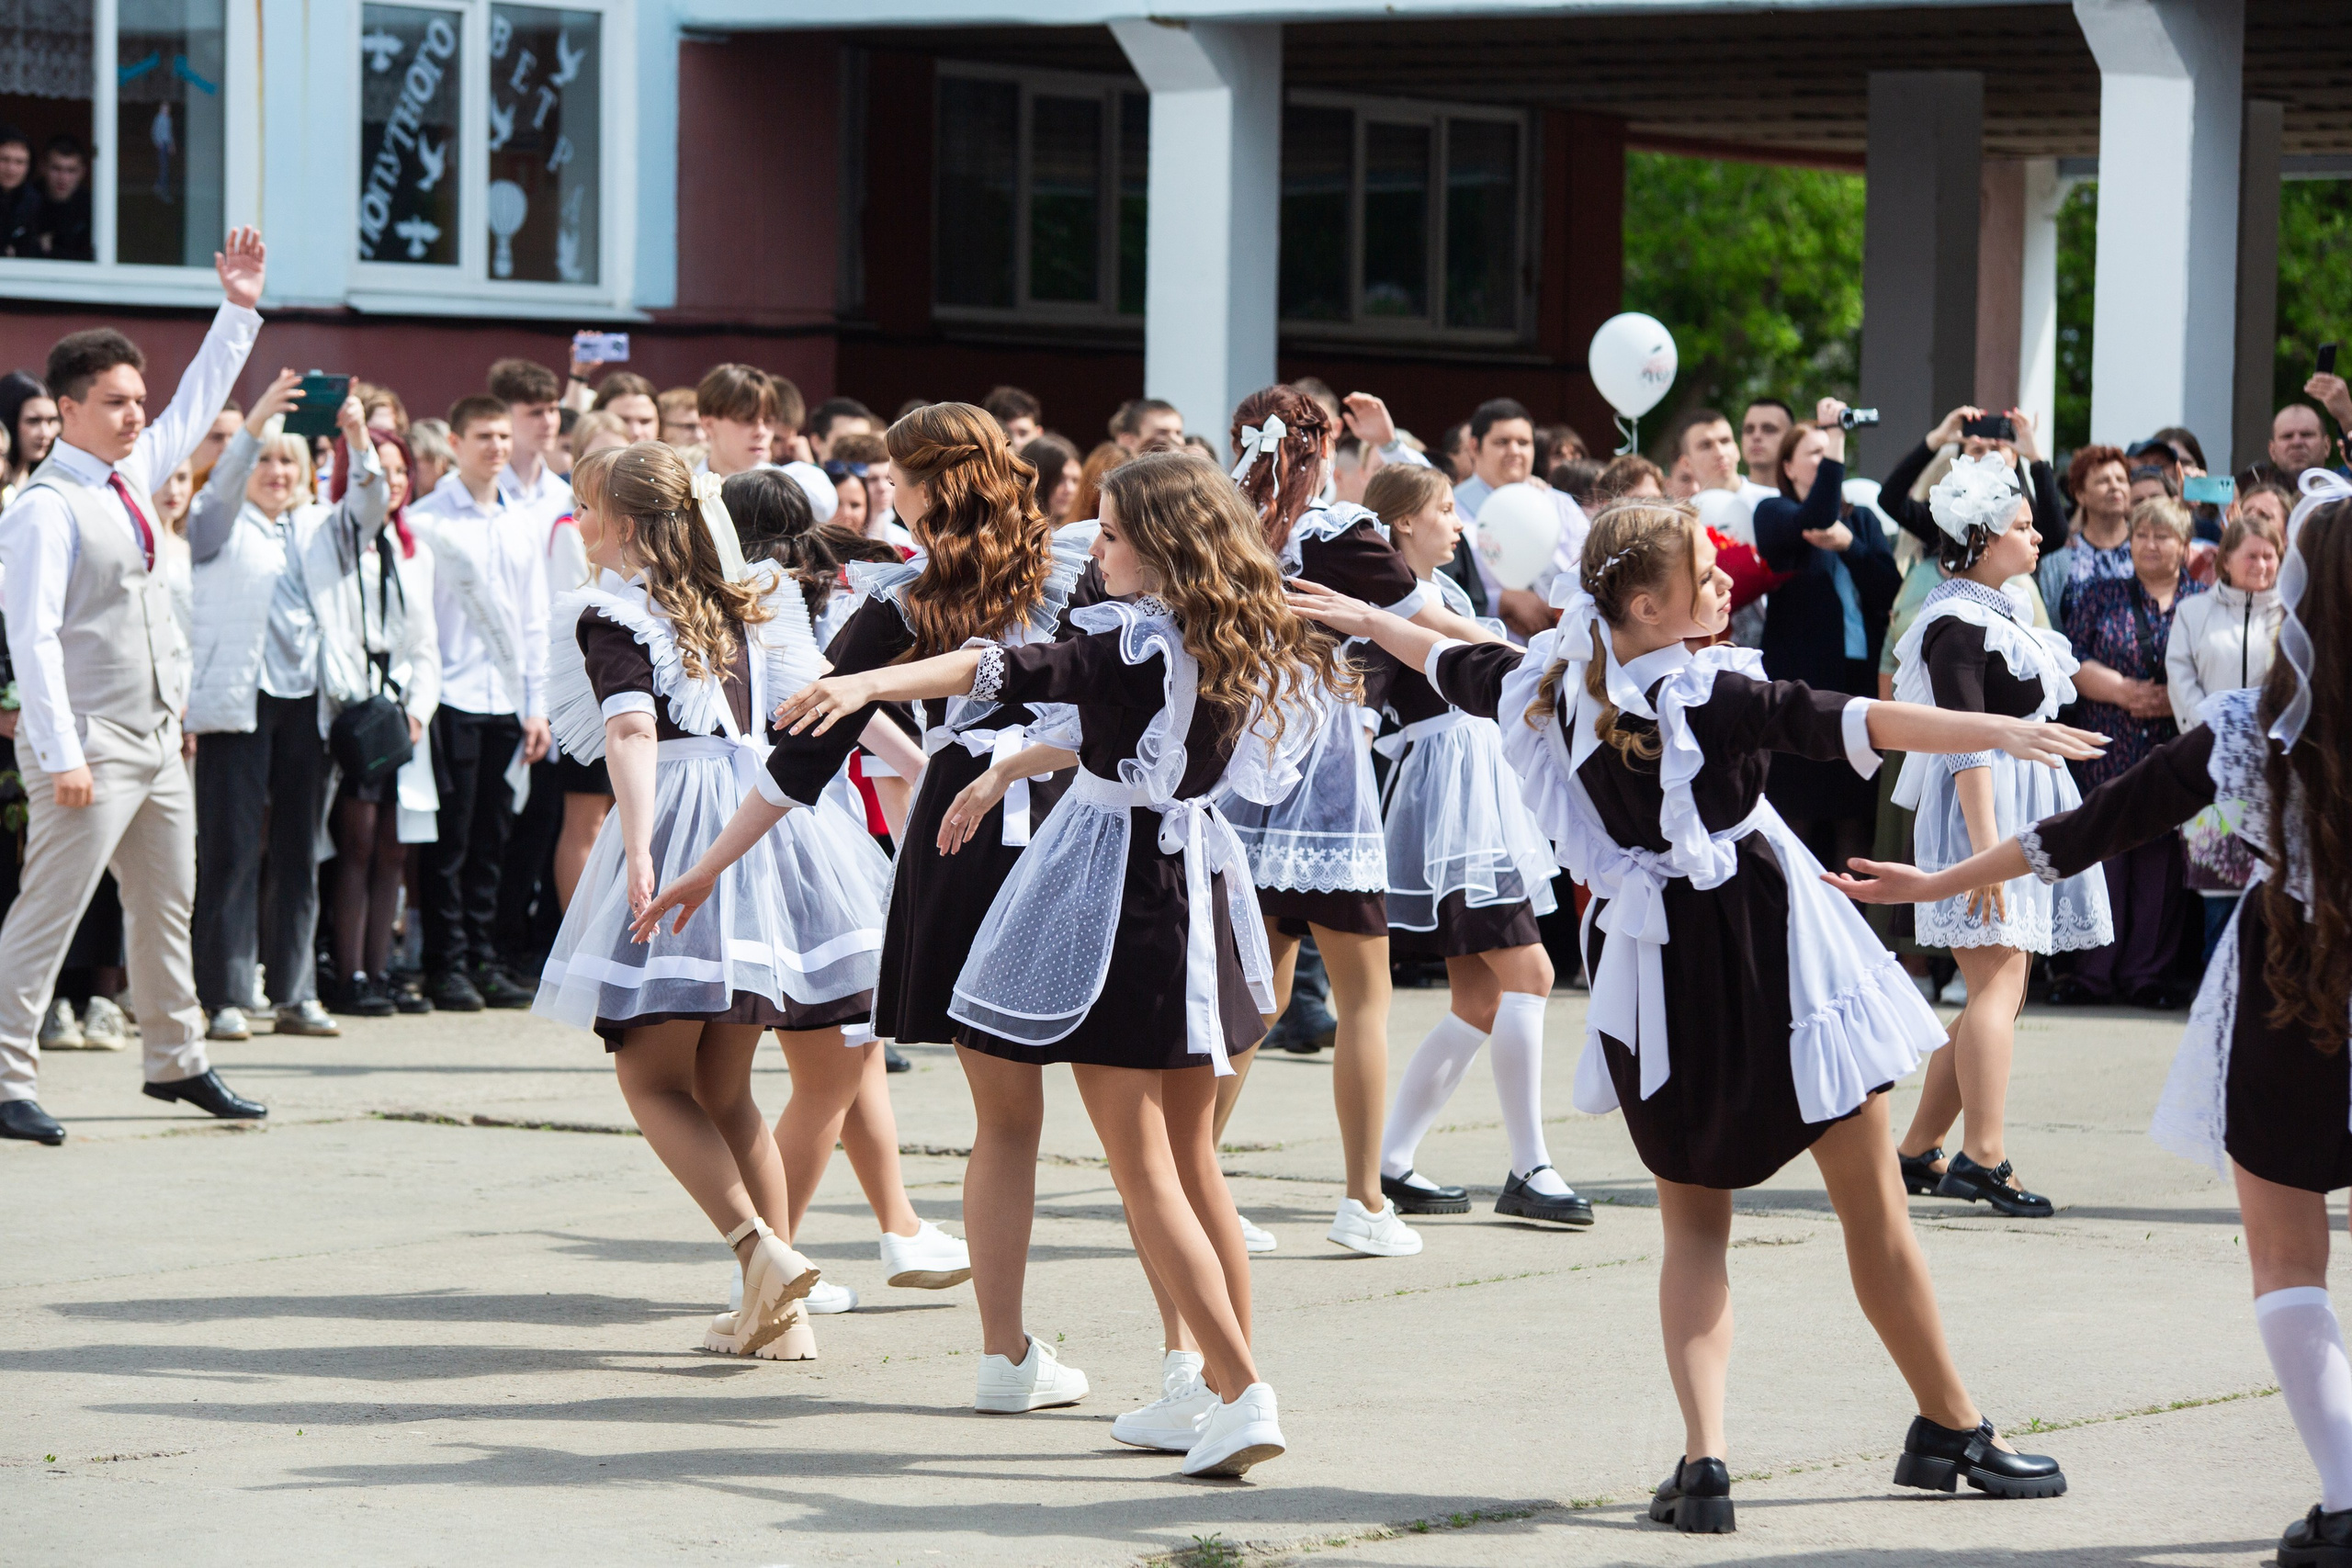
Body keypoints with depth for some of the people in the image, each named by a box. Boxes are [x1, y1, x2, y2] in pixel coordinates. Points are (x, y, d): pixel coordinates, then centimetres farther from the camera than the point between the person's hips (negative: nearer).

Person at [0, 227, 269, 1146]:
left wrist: (239, 311, 19)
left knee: (167, 906, 17)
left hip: (157, 738, 9)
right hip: (90, 747, -9)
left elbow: (197, 406, 25)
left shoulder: (132, 477, 10)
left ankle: (176, 1061, 28)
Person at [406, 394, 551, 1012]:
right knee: (450, 841, -3)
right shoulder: (426, 519, -3)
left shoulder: (523, 527, 15)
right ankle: (446, 967, 1)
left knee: (490, 842, 8)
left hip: (506, 700, 5)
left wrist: (536, 704, 12)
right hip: (453, 699, -5)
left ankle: (482, 959, 13)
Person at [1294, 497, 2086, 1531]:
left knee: (1693, 1225, 14)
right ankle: (1951, 1430, 17)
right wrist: (1996, 732, -38)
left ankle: (1703, 1455, -3)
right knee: (1871, 1201, 7)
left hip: (1652, 964, 5)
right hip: (1765, 951, -5)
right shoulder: (1706, 696, -18)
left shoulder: (1555, 686, 1)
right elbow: (1841, 725, -31)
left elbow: (1459, 668, 20)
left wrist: (1368, 621, 39)